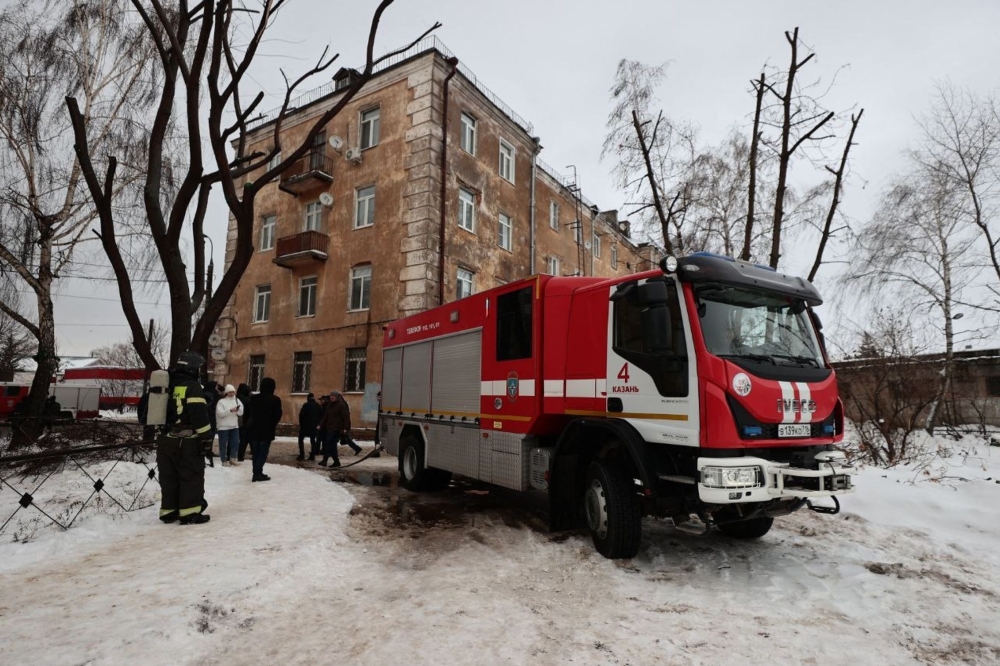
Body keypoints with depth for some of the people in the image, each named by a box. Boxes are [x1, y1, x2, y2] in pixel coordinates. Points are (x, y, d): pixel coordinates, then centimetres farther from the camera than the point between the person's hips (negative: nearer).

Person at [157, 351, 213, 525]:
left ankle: (168, 511, 19)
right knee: (191, 477, -1)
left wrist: (157, 432, 29)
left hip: (165, 439, 8)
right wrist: (207, 437, -13)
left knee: (169, 477, 14)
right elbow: (199, 415, -18)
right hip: (186, 441, -8)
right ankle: (189, 513, -2)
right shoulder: (192, 387, -12)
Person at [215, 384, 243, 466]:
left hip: (234, 425, 5)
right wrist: (230, 410, -26)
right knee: (223, 444, 2)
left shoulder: (237, 400, 8)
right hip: (223, 426, -5)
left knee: (235, 442, 7)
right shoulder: (221, 401, -7)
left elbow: (241, 413, 7)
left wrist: (238, 410, -15)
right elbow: (220, 413, -18)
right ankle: (224, 460, 10)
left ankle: (232, 458, 19)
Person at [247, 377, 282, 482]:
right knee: (263, 452, -1)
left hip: (254, 429, 4)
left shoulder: (253, 398, 2)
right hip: (267, 430, -4)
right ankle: (258, 474, -6)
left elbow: (250, 413, 8)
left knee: (256, 452, 12)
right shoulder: (275, 400, -11)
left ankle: (257, 473, 15)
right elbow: (278, 415, -9)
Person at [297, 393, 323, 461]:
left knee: (301, 439, 5)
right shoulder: (318, 406, 6)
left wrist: (301, 424, 1)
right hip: (314, 426, 4)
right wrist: (317, 423, 12)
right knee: (313, 440, 11)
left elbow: (301, 415, -10)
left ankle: (302, 455, -4)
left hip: (305, 425, -4)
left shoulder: (306, 405, -9)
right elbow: (321, 415, 8)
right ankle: (312, 455, 6)